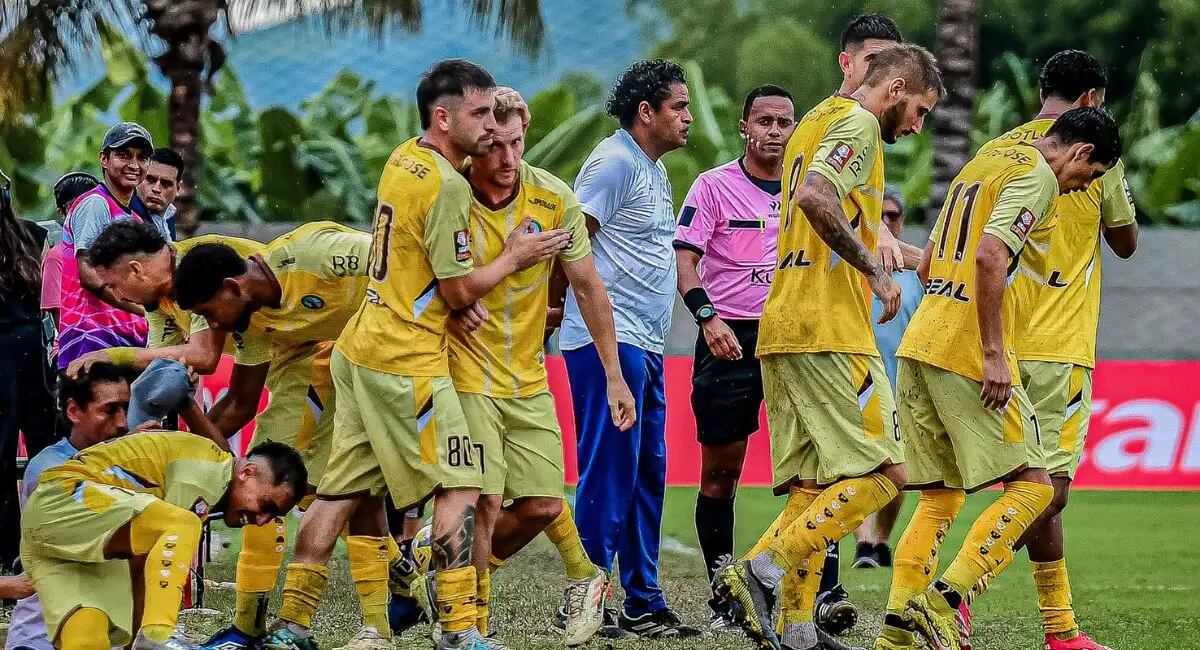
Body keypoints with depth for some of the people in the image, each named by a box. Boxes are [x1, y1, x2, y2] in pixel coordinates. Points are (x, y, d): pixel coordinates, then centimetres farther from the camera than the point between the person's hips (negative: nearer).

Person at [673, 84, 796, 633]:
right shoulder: (713, 186, -2)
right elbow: (685, 260, -8)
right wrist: (708, 316, -22)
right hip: (728, 339, -3)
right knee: (720, 473, 2)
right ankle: (723, 601, 10)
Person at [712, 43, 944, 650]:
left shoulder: (814, 122, 24)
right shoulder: (857, 124, -7)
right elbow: (815, 198, -23)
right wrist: (876, 271, -16)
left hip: (782, 327, 10)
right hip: (830, 332, -10)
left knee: (811, 487, 8)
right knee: (883, 472, -9)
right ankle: (758, 571, -17)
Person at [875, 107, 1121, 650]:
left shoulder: (982, 163, 22)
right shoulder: (1037, 174, -6)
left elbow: (927, 264, 26)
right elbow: (990, 257, -21)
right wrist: (994, 355, -20)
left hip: (919, 344, 9)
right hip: (967, 354, -9)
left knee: (939, 497, 11)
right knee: (1031, 485, -3)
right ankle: (942, 599, -15)